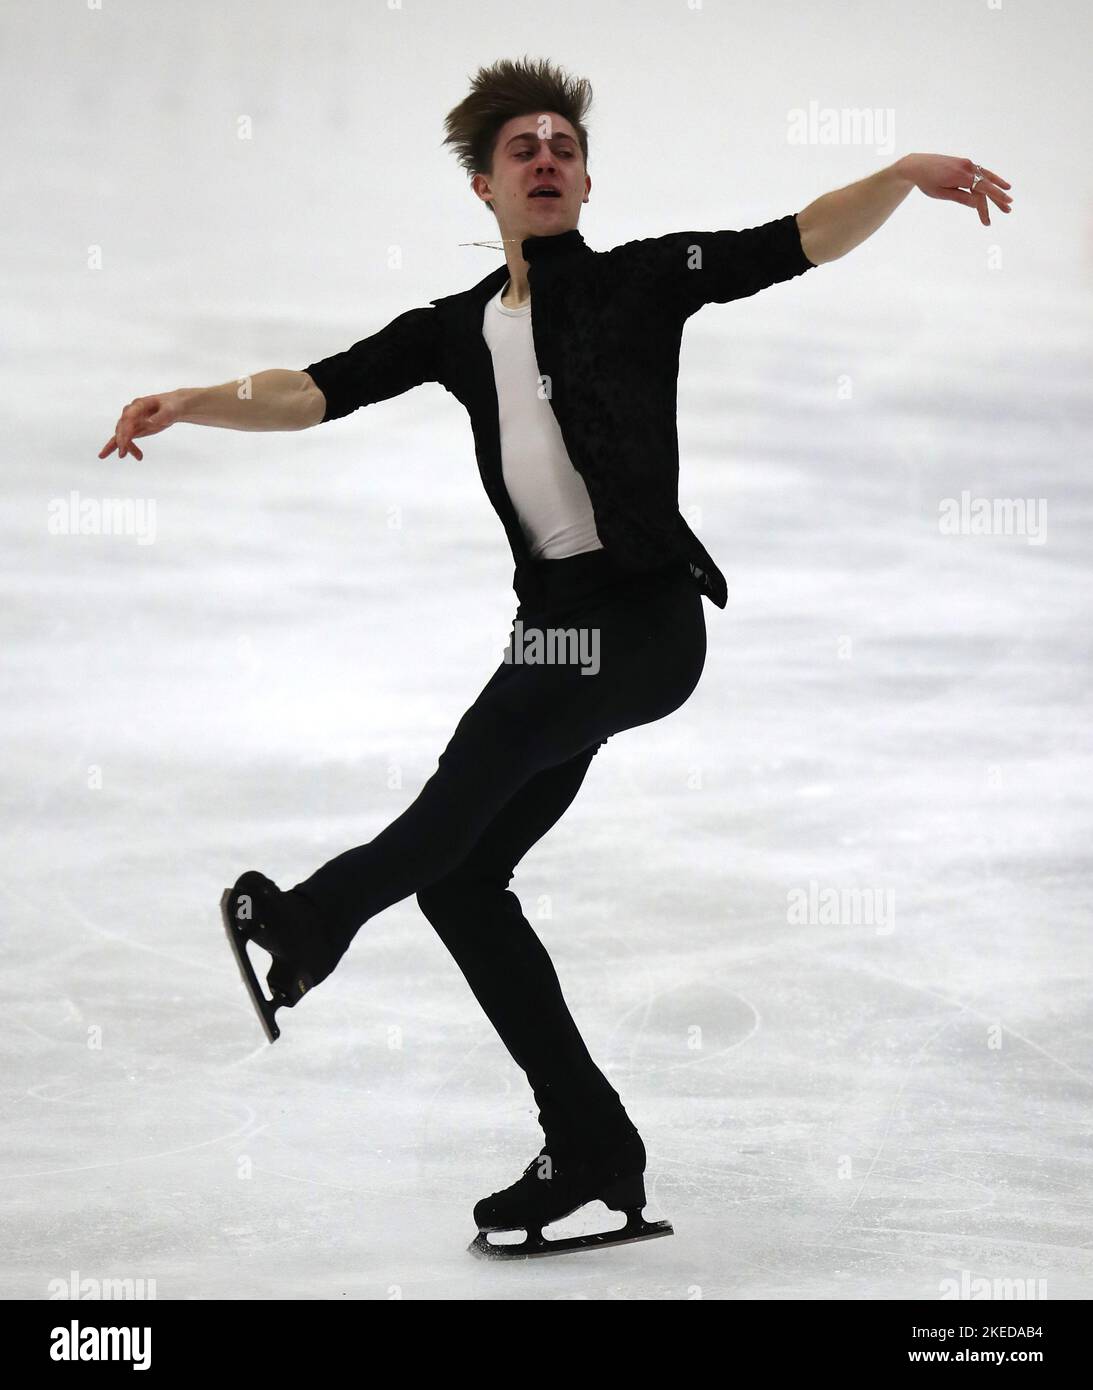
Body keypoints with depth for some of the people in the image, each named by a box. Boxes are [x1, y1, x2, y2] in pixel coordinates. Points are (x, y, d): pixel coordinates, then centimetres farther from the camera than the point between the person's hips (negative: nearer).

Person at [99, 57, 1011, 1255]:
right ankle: (589, 1146, 10)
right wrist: (189, 404, -7)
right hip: (558, 621, 6)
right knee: (458, 875, 3)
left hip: (645, 615, -6)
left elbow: (804, 242, -8)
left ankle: (312, 919, 12)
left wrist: (905, 174, -24)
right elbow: (317, 391, 8)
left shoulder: (642, 280, 0)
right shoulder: (458, 329, 13)